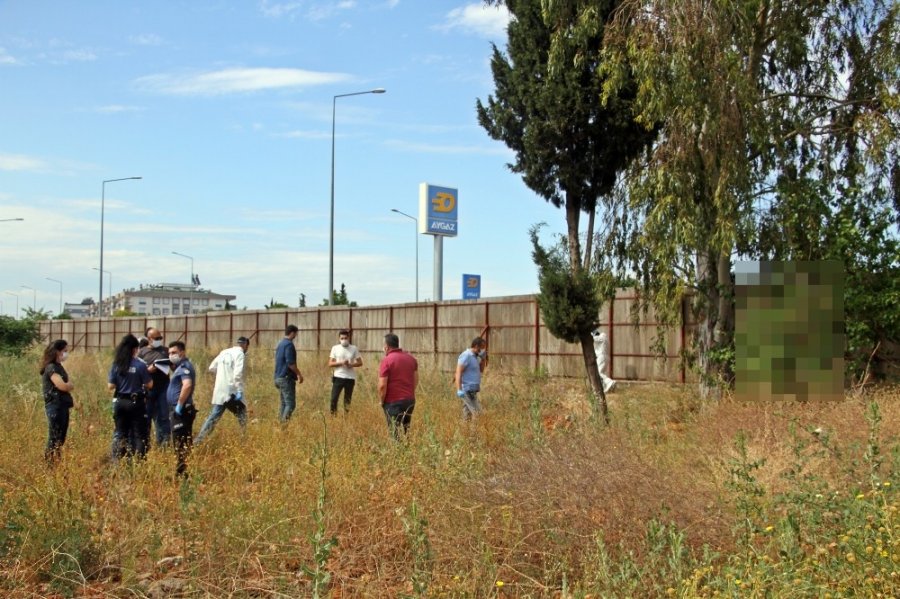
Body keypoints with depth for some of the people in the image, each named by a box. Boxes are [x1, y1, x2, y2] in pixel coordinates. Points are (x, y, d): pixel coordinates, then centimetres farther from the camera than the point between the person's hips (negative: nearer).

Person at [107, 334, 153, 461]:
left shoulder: (116, 365, -1)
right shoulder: (140, 365, -12)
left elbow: (111, 386, 1)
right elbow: (149, 385, -8)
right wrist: (148, 372, 8)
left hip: (120, 403, 4)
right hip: (136, 403, -4)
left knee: (120, 434, 14)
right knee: (139, 434, 4)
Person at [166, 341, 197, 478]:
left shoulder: (184, 366, -14)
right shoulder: (180, 367, 19)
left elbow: (187, 385, -29)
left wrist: (179, 405, -25)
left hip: (181, 411, -11)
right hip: (178, 411, 11)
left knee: (180, 445, -10)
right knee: (183, 444, 13)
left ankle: (182, 473, -11)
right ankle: (182, 471, 19)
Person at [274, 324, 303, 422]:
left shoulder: (280, 344, 15)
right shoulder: (289, 344, -14)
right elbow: (290, 363, -21)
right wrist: (299, 374, -10)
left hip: (278, 377, 10)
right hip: (286, 378, -10)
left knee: (284, 403, 14)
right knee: (290, 404, -9)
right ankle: (284, 422, -16)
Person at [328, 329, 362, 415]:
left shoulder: (354, 348, 3)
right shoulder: (335, 348, 2)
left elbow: (360, 362, 6)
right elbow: (330, 363, 0)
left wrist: (351, 364, -13)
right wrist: (341, 363, -16)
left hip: (350, 378, 1)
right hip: (338, 377, -1)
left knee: (348, 400, 7)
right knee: (334, 398, -7)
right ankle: (333, 416, 4)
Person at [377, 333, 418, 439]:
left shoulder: (386, 361, -13)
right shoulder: (411, 358, 8)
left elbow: (382, 385, -15)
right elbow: (416, 380, 13)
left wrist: (382, 401, -1)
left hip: (393, 402, -6)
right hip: (410, 400, 6)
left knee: (395, 432, 0)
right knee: (406, 430, 17)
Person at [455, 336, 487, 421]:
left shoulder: (474, 356, 16)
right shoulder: (466, 356, -14)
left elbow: (481, 370, 24)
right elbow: (458, 372, -20)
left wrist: (483, 358, 9)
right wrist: (459, 390, -28)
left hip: (472, 391, 10)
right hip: (467, 391, -10)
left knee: (467, 415, 8)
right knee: (477, 413, -15)